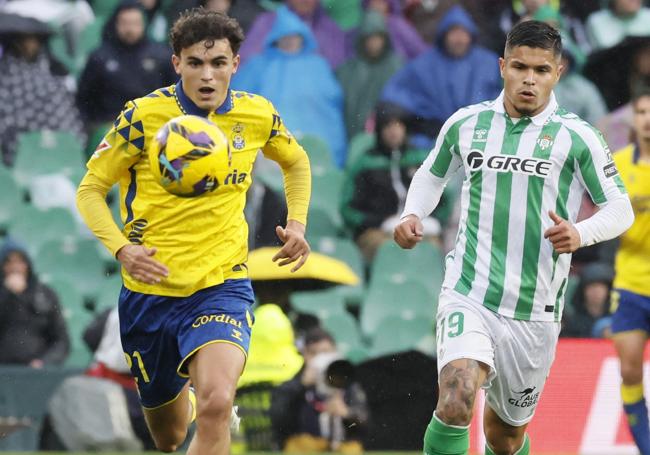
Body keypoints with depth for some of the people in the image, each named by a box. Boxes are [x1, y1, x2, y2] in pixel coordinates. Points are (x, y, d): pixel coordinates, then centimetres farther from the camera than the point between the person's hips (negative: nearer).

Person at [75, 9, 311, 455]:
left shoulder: (257, 114, -2)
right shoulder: (144, 115, -10)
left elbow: (296, 162, 21)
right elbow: (90, 189, -2)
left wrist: (297, 223, 4)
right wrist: (121, 248, -20)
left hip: (222, 286, 0)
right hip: (150, 288, 0)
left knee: (216, 404, -30)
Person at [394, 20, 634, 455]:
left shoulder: (576, 137, -1)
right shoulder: (467, 123, 5)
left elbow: (621, 209, 3)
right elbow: (431, 175, 24)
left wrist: (580, 233, -18)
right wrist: (412, 215, 4)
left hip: (533, 312, 0)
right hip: (469, 293, 0)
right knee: (456, 402, -27)